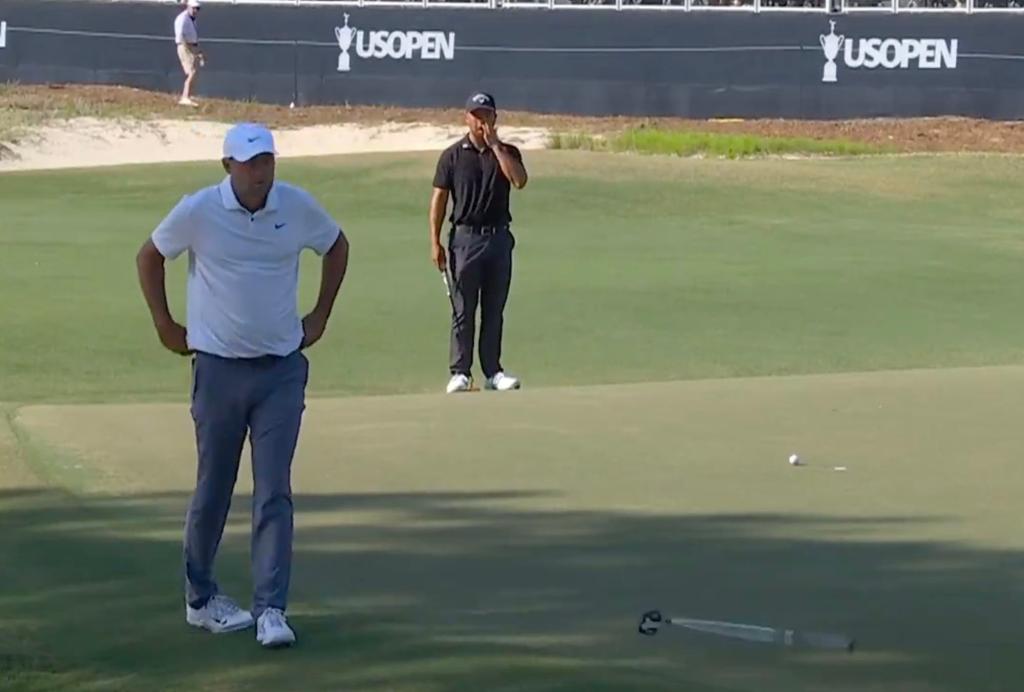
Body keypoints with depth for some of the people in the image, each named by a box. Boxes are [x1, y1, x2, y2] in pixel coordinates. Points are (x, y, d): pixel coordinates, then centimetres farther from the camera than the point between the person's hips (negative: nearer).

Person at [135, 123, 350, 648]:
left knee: (274, 492, -5)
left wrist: (320, 317, 12)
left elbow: (337, 247, 16)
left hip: (282, 370, 1)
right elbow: (150, 258, 6)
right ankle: (200, 599, 24)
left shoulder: (298, 207, -4)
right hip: (219, 368, -1)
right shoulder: (198, 211, -10)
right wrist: (165, 327, 5)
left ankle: (270, 610, -5)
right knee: (213, 490, 9)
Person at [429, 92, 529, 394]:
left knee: (494, 310, 7)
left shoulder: (507, 153, 5)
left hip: (499, 237, 2)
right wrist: (435, 242, -6)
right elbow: (439, 199, 1)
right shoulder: (453, 155, 1)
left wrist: (495, 145, -14)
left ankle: (493, 371, 13)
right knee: (463, 310, 0)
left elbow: (519, 181, -15)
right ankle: (460, 372, 4)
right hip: (465, 237, -2)